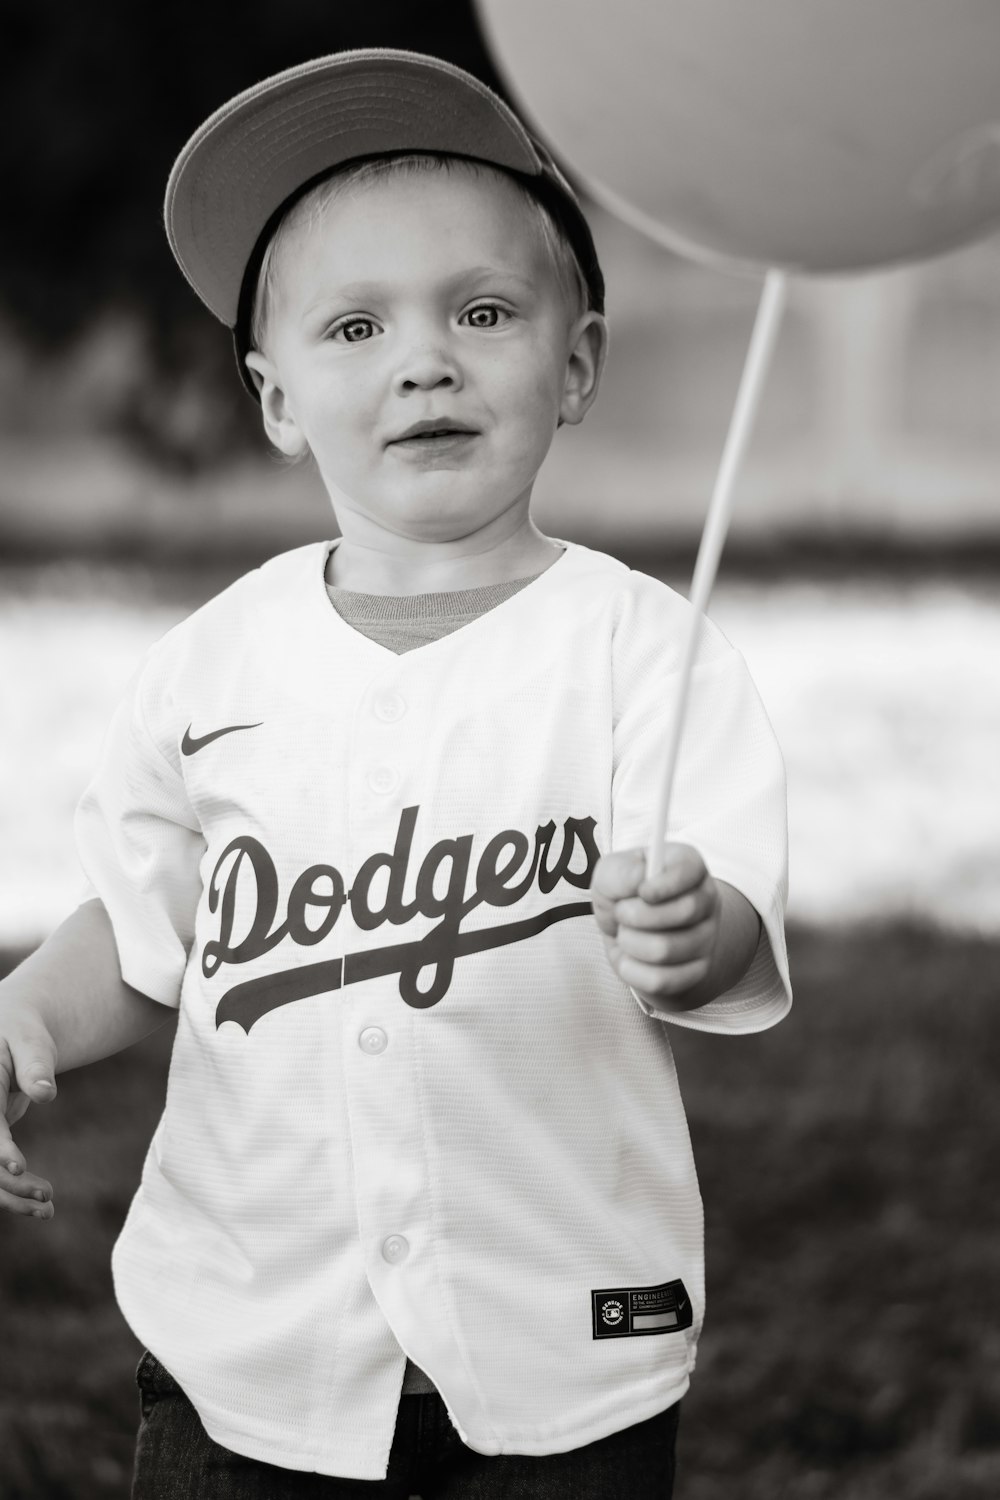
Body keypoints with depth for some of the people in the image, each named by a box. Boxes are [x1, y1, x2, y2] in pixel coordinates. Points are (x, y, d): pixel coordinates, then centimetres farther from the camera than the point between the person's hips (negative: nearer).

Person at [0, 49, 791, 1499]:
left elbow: (742, 945, -15)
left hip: (562, 1341, -2)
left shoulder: (642, 647, -7)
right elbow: (139, 935, 10)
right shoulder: (212, 669, 0)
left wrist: (691, 940, -37)